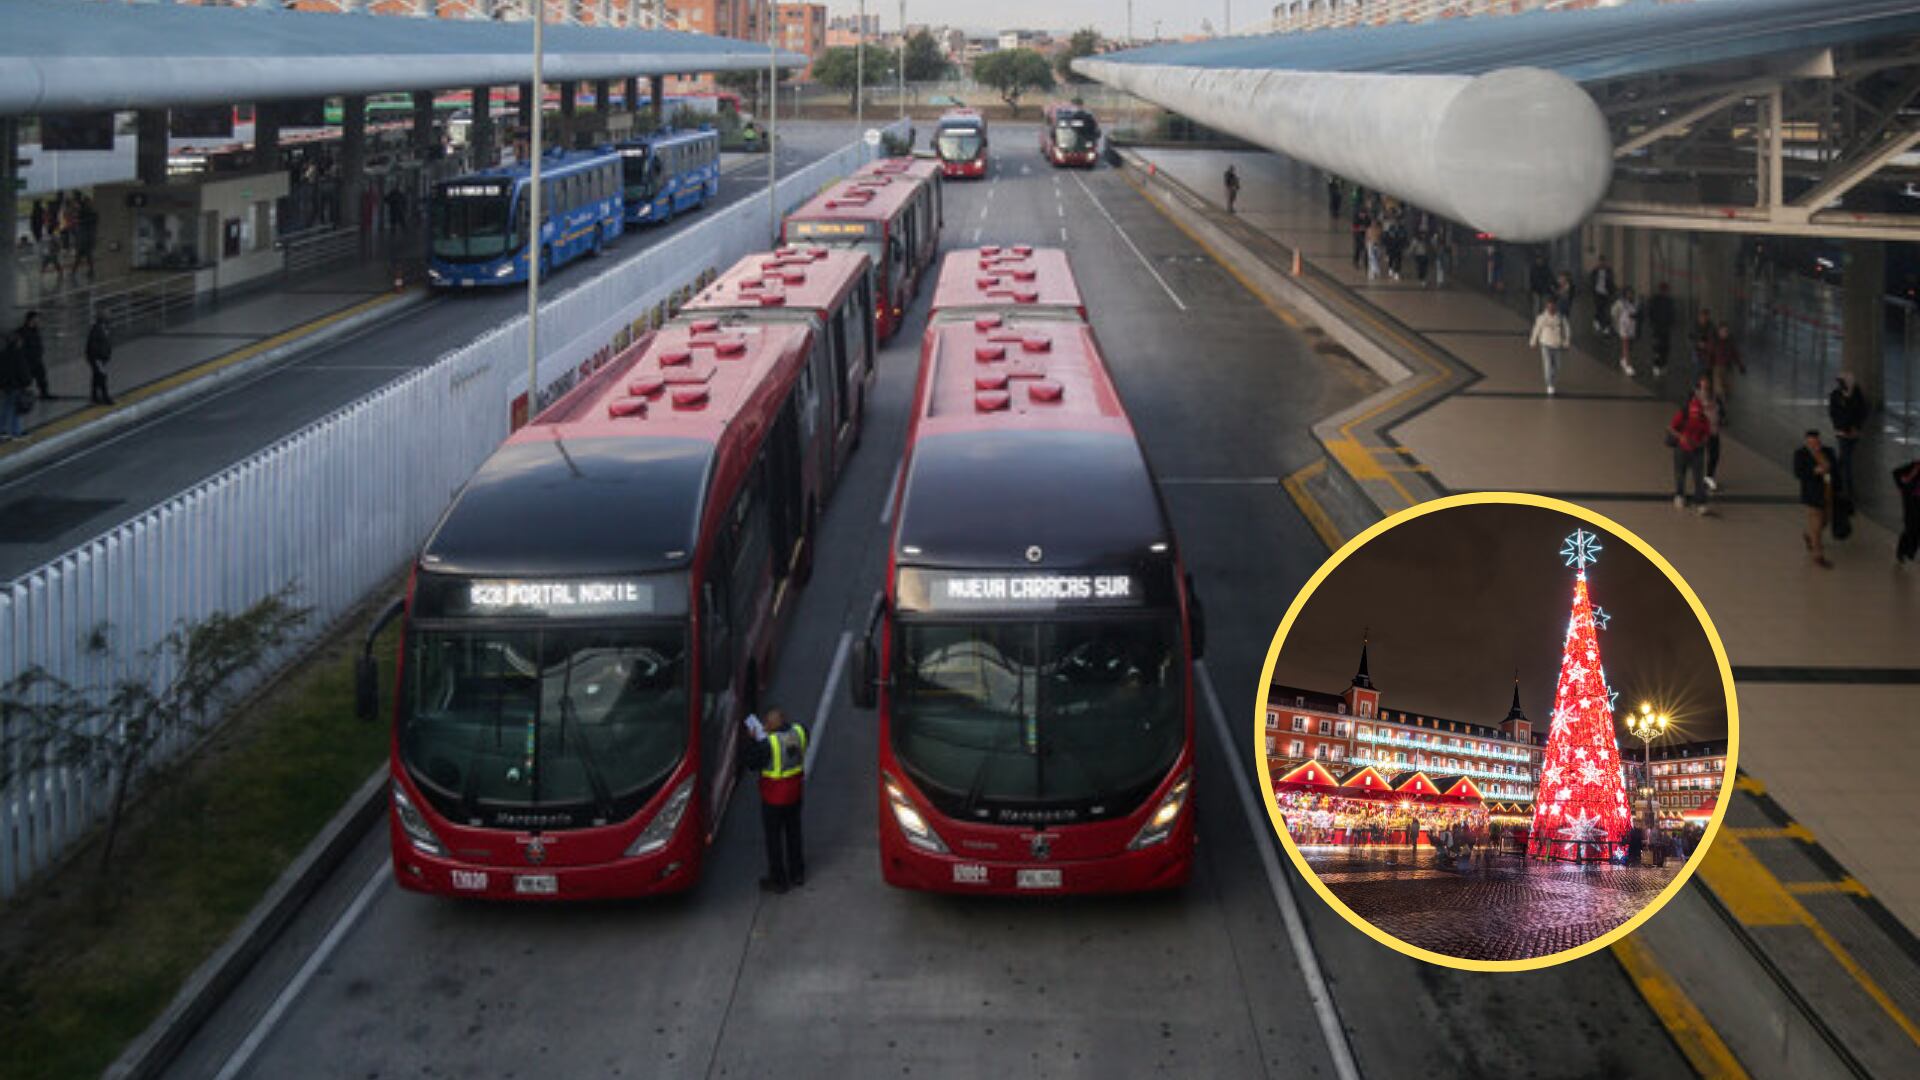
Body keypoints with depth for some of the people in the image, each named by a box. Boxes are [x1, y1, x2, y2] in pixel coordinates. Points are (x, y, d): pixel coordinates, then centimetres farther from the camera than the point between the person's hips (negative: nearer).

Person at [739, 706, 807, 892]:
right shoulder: (799, 732, -10)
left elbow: (750, 761, -19)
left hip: (774, 798, -6)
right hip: (795, 793, 6)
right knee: (793, 833, 22)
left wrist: (752, 739, -7)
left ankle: (778, 880, 18)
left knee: (774, 838, 9)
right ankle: (797, 874, 35)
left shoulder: (767, 743, -28)